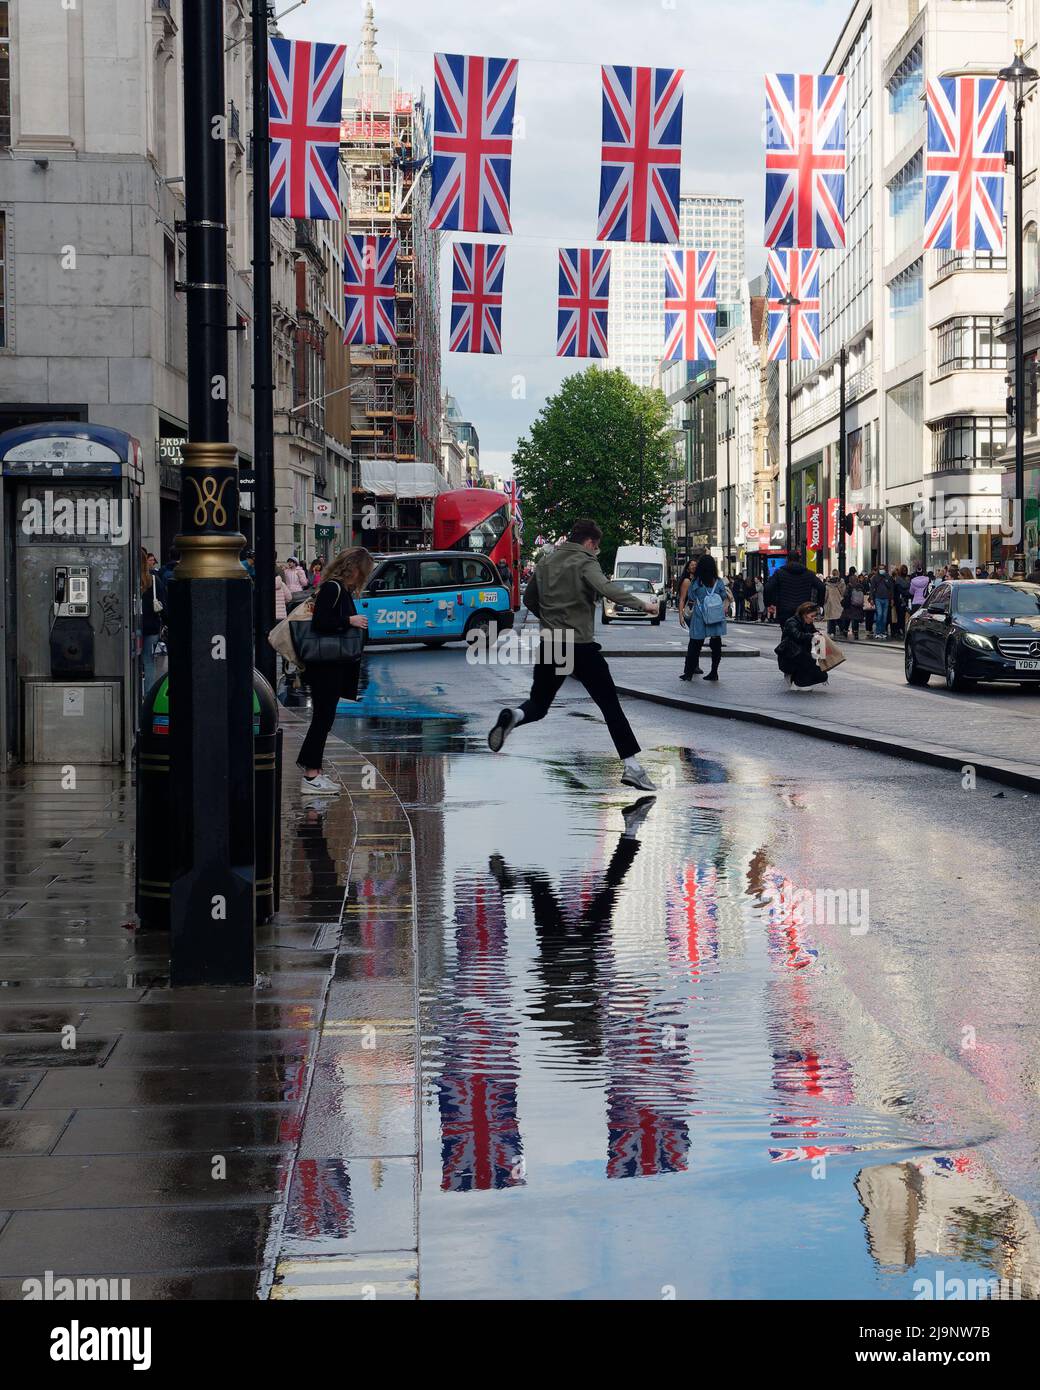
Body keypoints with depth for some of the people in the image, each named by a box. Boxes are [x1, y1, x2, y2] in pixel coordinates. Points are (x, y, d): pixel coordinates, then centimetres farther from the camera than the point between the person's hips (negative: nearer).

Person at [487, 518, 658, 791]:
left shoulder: (545, 562, 11)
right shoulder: (585, 563, -8)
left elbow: (529, 599, 20)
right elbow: (606, 588, -25)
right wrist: (643, 604, -24)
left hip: (550, 645, 5)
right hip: (581, 646, -5)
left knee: (538, 704, 16)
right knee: (610, 703, 3)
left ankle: (513, 717, -19)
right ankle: (631, 765, -2)